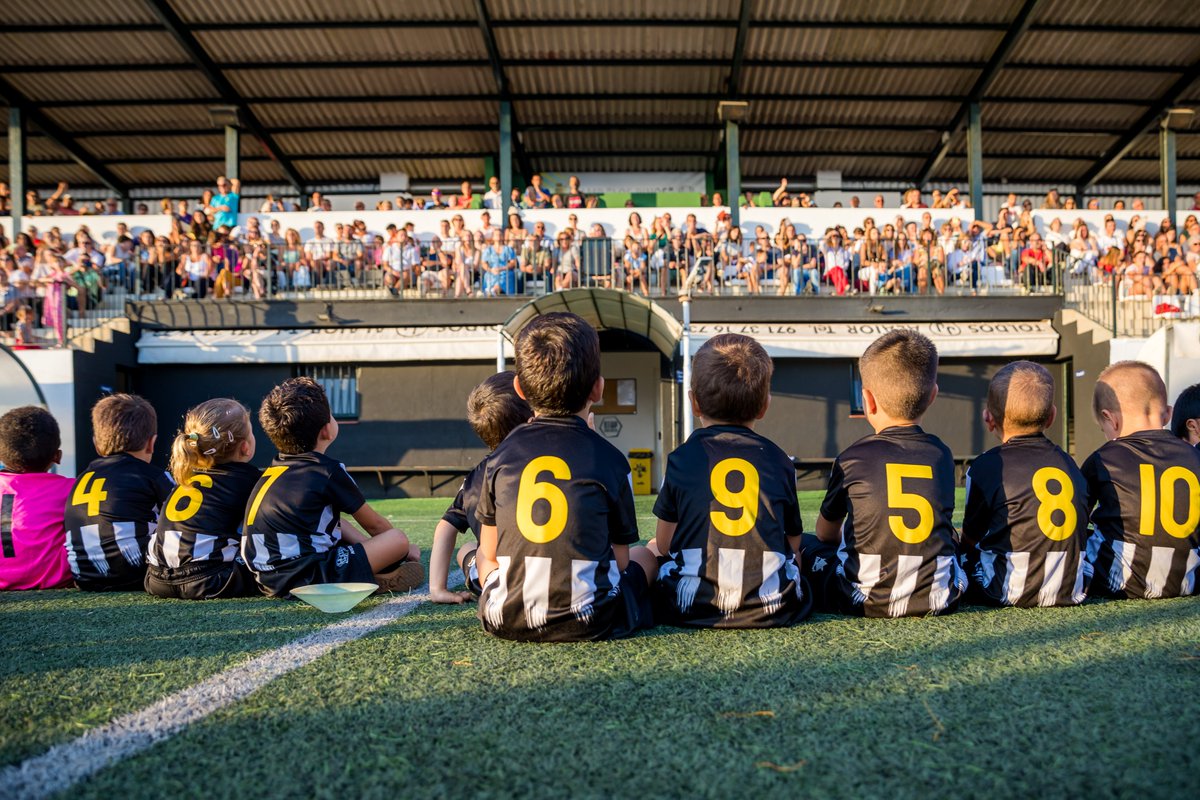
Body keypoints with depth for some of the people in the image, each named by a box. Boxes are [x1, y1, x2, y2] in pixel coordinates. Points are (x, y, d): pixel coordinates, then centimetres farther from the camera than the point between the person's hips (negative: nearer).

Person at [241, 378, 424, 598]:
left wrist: (365, 543, 22)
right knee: (398, 539, -5)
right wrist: (404, 547, 23)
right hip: (307, 578, -8)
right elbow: (374, 524, 6)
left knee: (338, 524, 28)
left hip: (269, 581, 9)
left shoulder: (274, 469, 15)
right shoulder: (329, 471, -7)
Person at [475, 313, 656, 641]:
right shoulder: (608, 458, -2)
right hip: (589, 621, 1)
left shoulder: (501, 455, 4)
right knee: (644, 556, 28)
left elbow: (489, 551, 10)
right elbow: (619, 561, 2)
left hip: (505, 618, 0)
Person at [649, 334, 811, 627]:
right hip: (774, 607, 3)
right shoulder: (779, 461, 5)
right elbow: (793, 543, 10)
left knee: (650, 550, 23)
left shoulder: (681, 459, 1)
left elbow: (664, 544, 8)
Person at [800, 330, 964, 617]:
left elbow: (825, 532, 11)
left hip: (867, 601, -3)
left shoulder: (852, 458, -4)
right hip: (939, 599, 4)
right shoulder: (942, 454, 5)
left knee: (803, 544, 18)